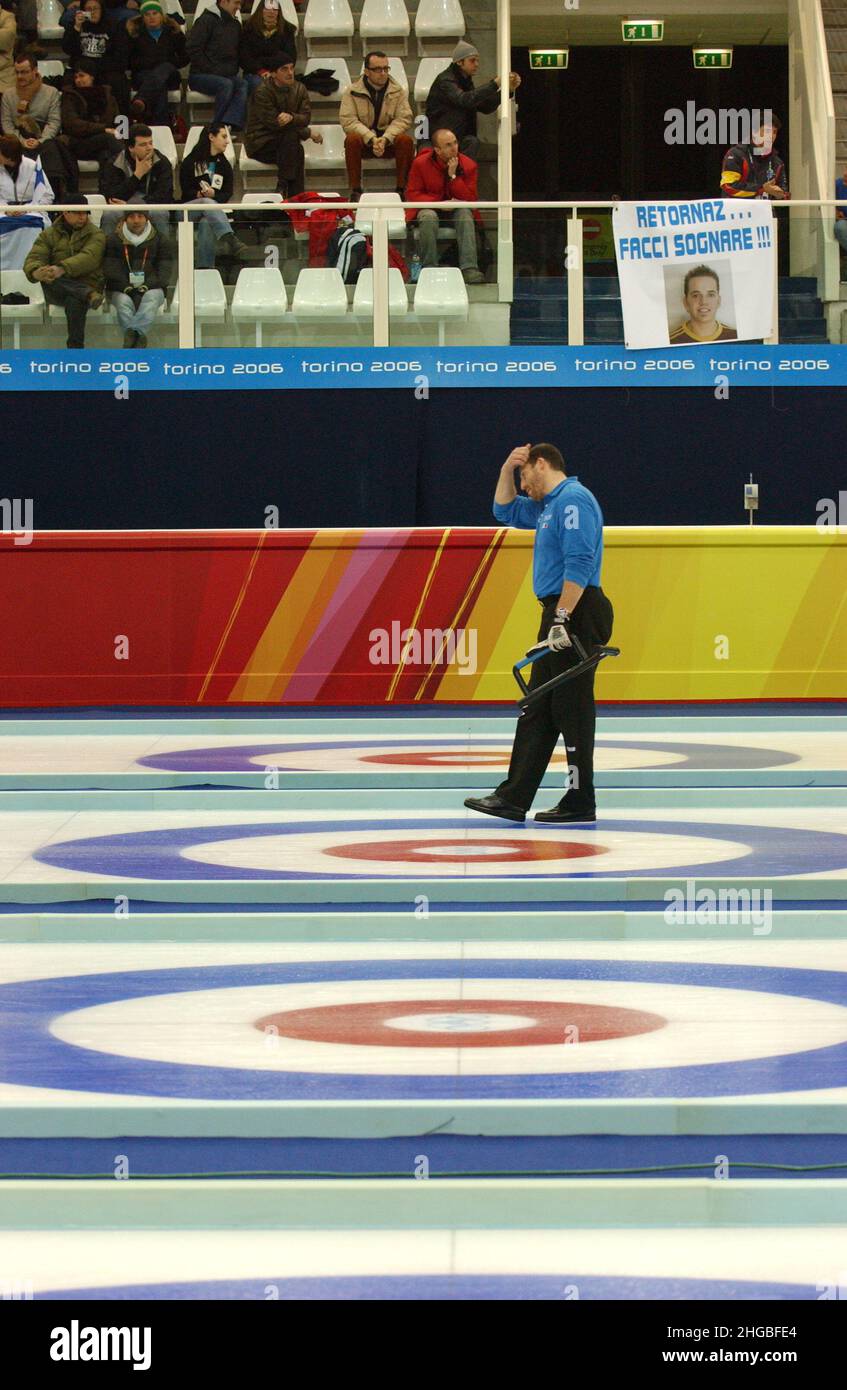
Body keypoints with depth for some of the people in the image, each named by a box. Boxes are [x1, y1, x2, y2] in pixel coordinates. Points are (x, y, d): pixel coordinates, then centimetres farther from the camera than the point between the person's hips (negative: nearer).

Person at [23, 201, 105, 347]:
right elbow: (33, 259, 0)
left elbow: (89, 258, -16)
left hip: (85, 284, -2)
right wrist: (36, 272, -28)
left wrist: (63, 269, -35)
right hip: (56, 290, 2)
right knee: (47, 277, -33)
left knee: (75, 301, -39)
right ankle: (89, 294, -45)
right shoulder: (49, 234, 14)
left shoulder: (95, 235, 6)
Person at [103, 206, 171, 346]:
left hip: (151, 288, 0)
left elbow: (164, 271, 5)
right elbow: (110, 269, 2)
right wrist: (125, 287, -15)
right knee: (123, 302, -35)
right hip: (121, 289, 0)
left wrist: (147, 285, -12)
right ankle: (138, 337, -55)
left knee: (152, 298, -36)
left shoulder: (160, 241, 13)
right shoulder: (113, 241, 12)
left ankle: (132, 334, -55)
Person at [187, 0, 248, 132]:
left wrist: (233, 71, 7)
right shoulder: (206, 21, -3)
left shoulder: (235, 25, 19)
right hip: (200, 75, -6)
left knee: (243, 85, -26)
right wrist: (212, 70, -14)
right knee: (226, 84, -35)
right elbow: (193, 51, -11)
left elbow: (238, 53, 26)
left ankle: (229, 125, -43)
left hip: (228, 75, 6)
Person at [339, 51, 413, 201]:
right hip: (364, 140, -1)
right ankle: (355, 191, -27)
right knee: (352, 139, -34)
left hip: (389, 140, 1)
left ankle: (401, 190, -20)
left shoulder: (399, 91, 3)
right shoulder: (352, 91, -3)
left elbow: (404, 119, -7)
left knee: (406, 140, -29)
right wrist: (372, 139, -27)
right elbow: (348, 121, -13)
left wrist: (385, 139, -25)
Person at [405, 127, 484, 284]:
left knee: (465, 213, -32)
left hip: (457, 208, 1)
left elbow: (470, 199, -9)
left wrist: (453, 176, -21)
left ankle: (469, 268, -43)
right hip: (429, 207, -1)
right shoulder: (421, 163, -9)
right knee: (429, 217, -36)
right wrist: (439, 203, -23)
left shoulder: (468, 165, -6)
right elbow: (412, 194, -9)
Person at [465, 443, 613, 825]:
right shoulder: (549, 505, 20)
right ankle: (513, 798, 11)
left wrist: (562, 617, -25)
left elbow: (579, 564, -22)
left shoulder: (573, 500, -13)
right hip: (559, 614, 11)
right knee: (536, 711, 9)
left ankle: (580, 803, -2)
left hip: (576, 615, -11)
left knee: (572, 711, -6)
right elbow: (506, 511, 35)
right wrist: (507, 470, 20)